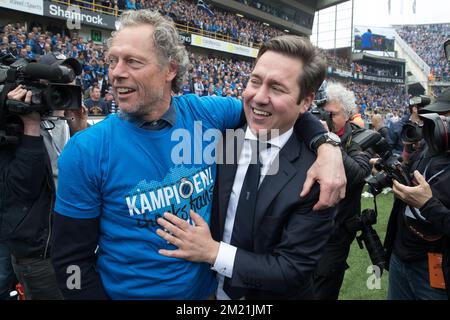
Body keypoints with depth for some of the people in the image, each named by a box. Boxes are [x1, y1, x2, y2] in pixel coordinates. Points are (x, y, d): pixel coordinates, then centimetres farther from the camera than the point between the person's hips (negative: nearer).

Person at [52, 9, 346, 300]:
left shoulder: (206, 113, -12)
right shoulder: (86, 151, -18)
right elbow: (72, 259, -11)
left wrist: (328, 147, -16)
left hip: (207, 286, 3)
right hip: (130, 292, -2)